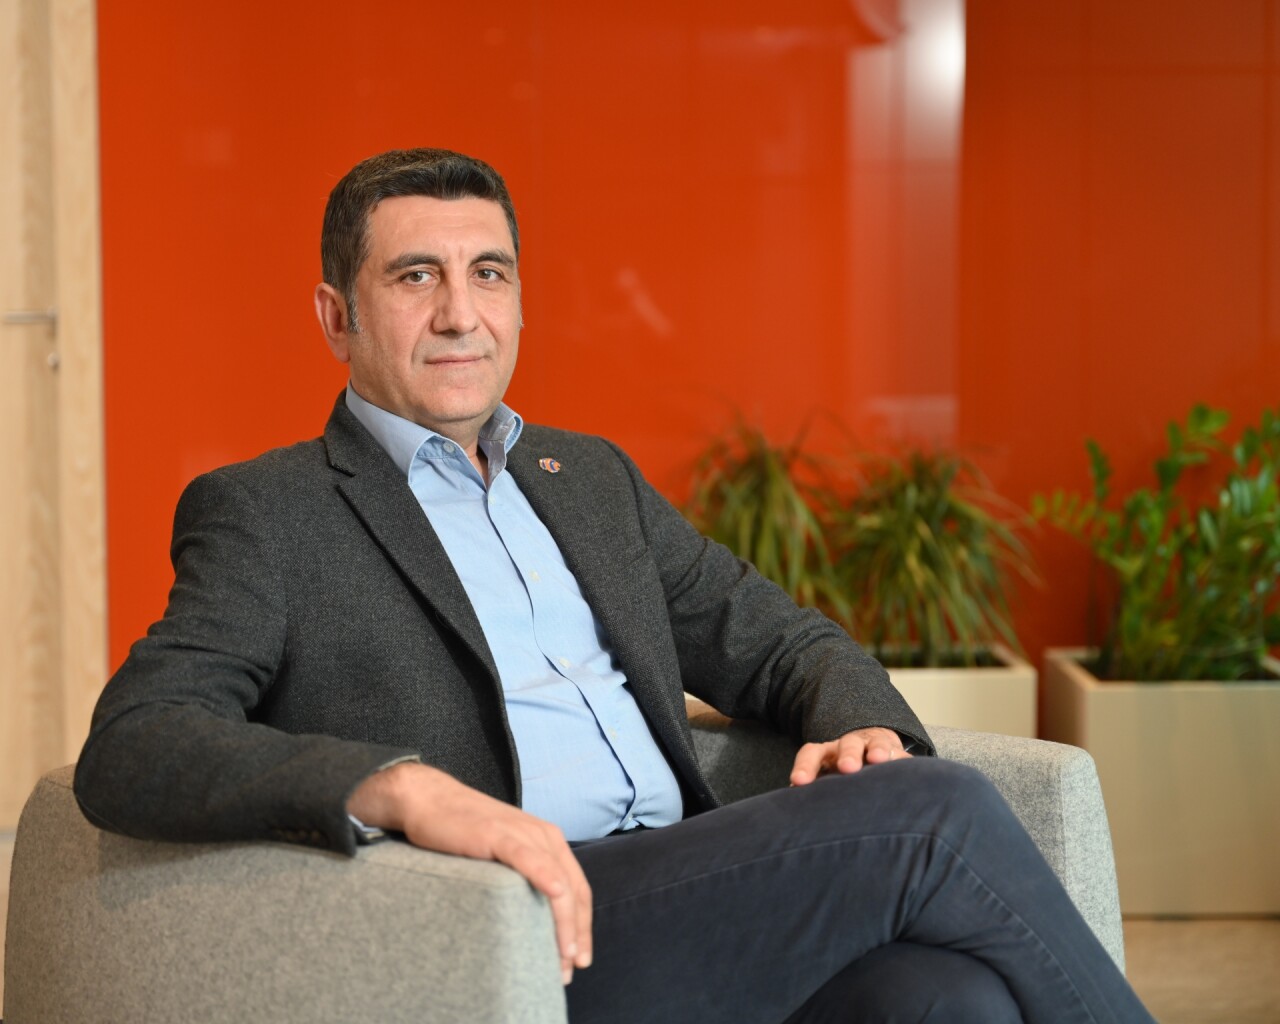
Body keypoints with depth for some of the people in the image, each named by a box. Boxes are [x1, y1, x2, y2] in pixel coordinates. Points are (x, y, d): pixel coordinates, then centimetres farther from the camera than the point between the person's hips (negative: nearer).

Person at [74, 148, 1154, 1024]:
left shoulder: (592, 478, 26)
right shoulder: (264, 512, 6)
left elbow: (777, 638, 29)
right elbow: (127, 752, -9)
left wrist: (862, 722, 2)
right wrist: (404, 786, -26)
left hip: (704, 906, 6)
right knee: (933, 814, -20)